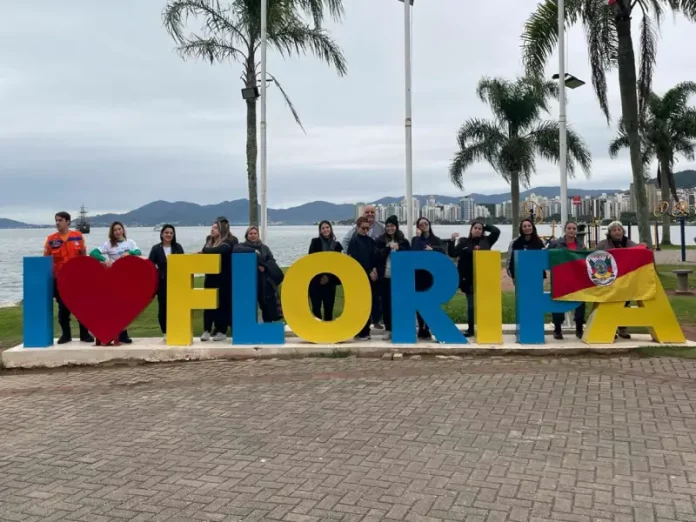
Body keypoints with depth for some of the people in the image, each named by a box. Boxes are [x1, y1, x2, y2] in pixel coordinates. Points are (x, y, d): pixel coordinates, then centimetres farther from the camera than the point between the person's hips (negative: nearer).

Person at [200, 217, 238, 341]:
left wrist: (204, 250, -18)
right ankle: (207, 330, 8)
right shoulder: (209, 240, 12)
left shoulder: (229, 241, -10)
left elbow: (220, 250, -26)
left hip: (224, 278, -5)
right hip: (210, 276, 5)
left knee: (222, 303, 1)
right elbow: (206, 254, 8)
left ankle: (222, 331, 9)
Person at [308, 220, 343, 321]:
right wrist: (321, 276, -12)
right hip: (316, 280, -2)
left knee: (329, 307, 4)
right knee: (316, 307, -5)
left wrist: (328, 276, -10)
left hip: (330, 281, 2)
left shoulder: (336, 245, 8)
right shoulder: (315, 242, 3)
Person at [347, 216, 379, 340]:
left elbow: (374, 257, 12)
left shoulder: (370, 241, 12)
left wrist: (374, 269, -7)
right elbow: (356, 260, -10)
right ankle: (359, 333, 1)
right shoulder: (354, 241, -5)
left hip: (370, 277, 5)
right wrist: (369, 272, -10)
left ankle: (366, 331, 13)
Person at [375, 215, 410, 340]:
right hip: (384, 276, 0)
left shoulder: (403, 241, 8)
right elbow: (377, 256, -3)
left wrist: (398, 248, -11)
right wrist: (388, 248, -14)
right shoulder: (380, 241, 7)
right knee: (386, 303, 3)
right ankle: (388, 329, 11)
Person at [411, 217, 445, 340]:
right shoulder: (415, 240, 10)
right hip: (418, 274, 0)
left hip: (432, 274, 0)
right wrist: (418, 236, -8)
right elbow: (414, 252, -9)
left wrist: (432, 249, -19)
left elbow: (443, 251, -4)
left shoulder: (436, 240, 12)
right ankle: (421, 328, 3)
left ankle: (427, 328, -1)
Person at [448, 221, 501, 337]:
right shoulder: (464, 242, 6)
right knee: (471, 304, 6)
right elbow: (453, 254, -1)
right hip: (469, 279, 0)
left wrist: (485, 226, 6)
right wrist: (452, 241, -13)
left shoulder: (486, 241, 8)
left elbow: (497, 231, 2)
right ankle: (470, 329, 13)